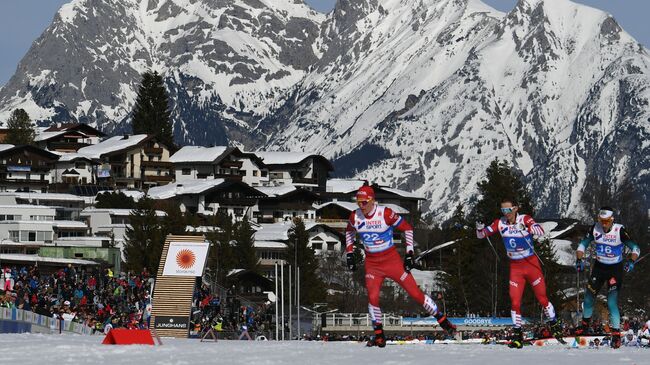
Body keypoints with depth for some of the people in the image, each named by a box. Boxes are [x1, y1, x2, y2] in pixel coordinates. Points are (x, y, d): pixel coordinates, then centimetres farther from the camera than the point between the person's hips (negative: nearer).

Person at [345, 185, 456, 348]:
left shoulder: (385, 213, -18)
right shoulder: (355, 217, -7)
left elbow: (407, 228, -7)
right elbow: (349, 232, 17)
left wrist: (409, 254, -10)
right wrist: (349, 254, 10)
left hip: (392, 260, -3)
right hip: (372, 264, 3)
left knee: (415, 293, -3)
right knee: (373, 297, -18)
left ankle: (443, 321, 12)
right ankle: (379, 336, -4)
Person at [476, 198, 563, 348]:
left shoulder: (525, 219, -15)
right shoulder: (500, 223, -4)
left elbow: (540, 231, -29)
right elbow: (482, 234, -2)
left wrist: (528, 228, -49)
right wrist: (479, 229, -26)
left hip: (532, 264, -3)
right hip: (515, 267, 3)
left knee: (542, 298, 6)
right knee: (515, 302, -5)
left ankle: (555, 326, 25)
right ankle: (517, 335, 4)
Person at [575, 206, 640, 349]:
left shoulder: (620, 231, -21)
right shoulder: (595, 229, -11)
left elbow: (635, 248, -16)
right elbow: (582, 245, 1)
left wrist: (631, 261, -33)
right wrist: (579, 259, -13)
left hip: (616, 269, -4)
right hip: (599, 267, 4)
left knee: (612, 302, -16)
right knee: (589, 296, 10)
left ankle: (616, 333, -9)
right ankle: (585, 322, 37)